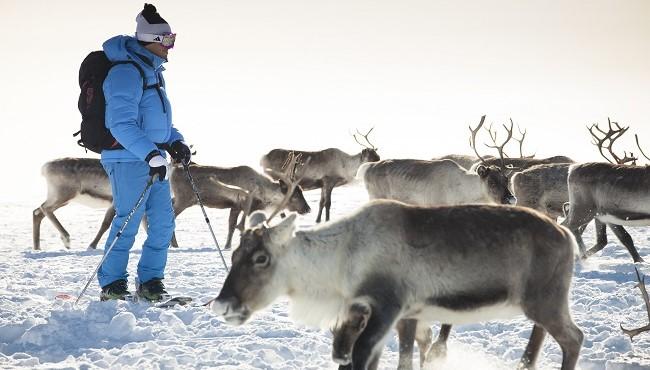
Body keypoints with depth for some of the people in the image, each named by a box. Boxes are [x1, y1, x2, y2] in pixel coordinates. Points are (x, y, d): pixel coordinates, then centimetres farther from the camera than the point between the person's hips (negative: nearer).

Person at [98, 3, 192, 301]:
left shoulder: (152, 71, 15)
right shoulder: (126, 72, -16)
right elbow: (121, 124, -23)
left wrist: (175, 142, 11)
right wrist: (151, 155, -29)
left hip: (153, 161, 10)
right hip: (129, 160, -10)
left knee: (163, 223, 8)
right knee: (127, 224, -5)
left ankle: (150, 283, 17)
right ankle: (111, 287, 5)